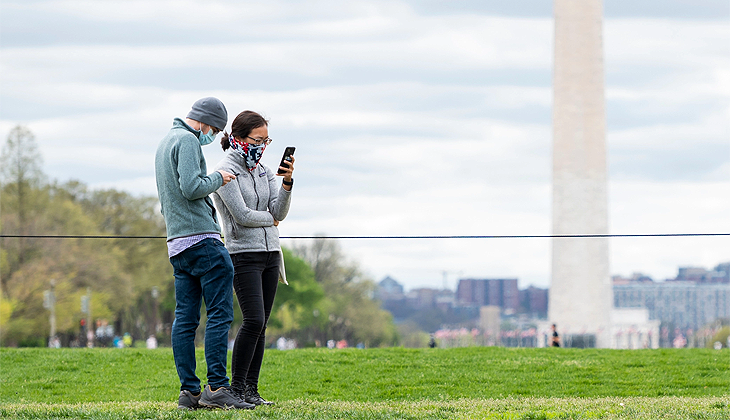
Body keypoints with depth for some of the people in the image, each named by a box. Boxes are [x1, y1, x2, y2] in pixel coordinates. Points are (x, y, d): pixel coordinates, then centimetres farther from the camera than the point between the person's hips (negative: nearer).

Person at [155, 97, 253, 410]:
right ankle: (216, 387, -12)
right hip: (201, 238, -10)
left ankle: (188, 390, 4)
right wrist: (217, 179, -4)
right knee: (220, 313, -8)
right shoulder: (187, 141, -8)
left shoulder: (165, 143, 23)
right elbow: (192, 187, -20)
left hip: (176, 242, 10)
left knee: (185, 318, 6)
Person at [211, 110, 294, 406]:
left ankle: (251, 390, 5)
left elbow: (280, 211, 5)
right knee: (254, 321, -16)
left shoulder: (263, 170, 14)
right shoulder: (226, 170, -7)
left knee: (261, 325, 3)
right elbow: (242, 215, -14)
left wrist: (287, 182, -10)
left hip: (270, 252, 7)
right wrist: (270, 219, 2)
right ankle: (236, 387, -9)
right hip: (244, 255, -7)